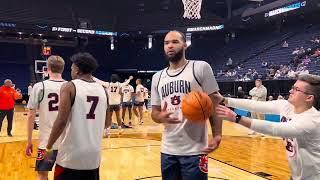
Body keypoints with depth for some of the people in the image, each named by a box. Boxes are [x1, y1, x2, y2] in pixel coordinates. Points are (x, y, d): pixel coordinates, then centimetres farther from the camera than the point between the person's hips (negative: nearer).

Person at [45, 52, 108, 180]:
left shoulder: (69, 87, -9)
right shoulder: (102, 90, 6)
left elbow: (61, 121, -16)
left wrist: (49, 147, -5)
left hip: (71, 155, -4)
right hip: (94, 155, 5)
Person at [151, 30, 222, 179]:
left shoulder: (201, 68, -4)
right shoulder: (157, 77, 10)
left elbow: (214, 103, -5)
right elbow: (154, 112, 13)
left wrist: (217, 135, -17)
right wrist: (161, 117, -11)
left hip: (195, 150, -4)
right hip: (167, 150, 5)